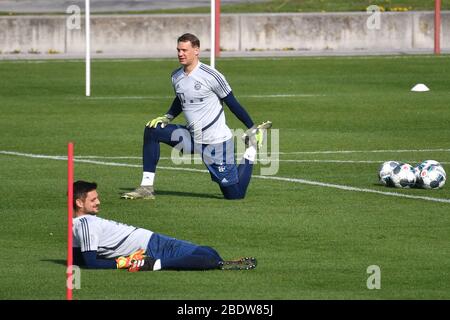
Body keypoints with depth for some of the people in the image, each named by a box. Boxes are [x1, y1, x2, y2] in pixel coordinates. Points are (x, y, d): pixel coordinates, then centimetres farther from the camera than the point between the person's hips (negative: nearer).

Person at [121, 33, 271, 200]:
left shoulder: (211, 75, -16)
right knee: (151, 130, -7)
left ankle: (251, 149, 19)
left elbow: (232, 103, -8)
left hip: (217, 142, -6)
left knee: (235, 195, -5)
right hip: (192, 139, 6)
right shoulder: (176, 77, 3)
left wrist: (253, 129, -5)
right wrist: (167, 118, 5)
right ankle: (146, 187, -7)